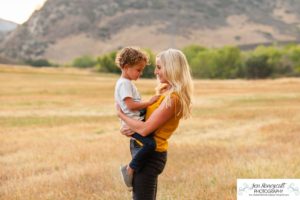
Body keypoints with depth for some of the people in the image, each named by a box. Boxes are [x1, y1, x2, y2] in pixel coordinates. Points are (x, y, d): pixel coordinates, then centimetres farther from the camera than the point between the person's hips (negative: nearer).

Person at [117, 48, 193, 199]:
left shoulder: (173, 99, -21)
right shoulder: (166, 91, 8)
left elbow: (145, 129, -24)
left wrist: (121, 114, -9)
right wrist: (132, 128, -8)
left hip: (149, 155, -9)